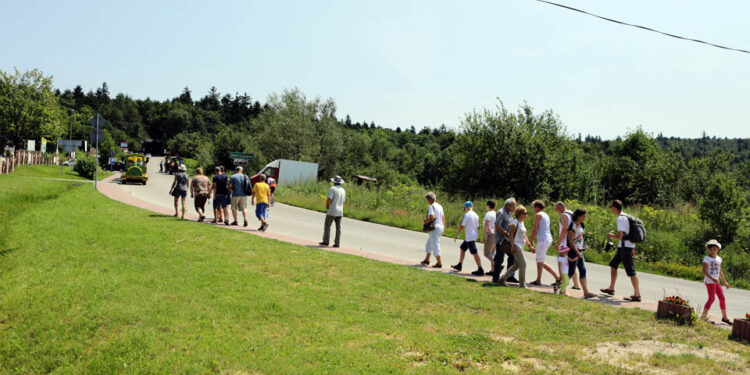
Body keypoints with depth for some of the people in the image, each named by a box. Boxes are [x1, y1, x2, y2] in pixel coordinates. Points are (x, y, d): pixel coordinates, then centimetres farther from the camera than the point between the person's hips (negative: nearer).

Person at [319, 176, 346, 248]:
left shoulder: (332, 188, -9)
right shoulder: (343, 190, 11)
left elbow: (329, 199, -17)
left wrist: (327, 205, 0)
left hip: (332, 210, -6)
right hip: (340, 211, 6)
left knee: (327, 225, 5)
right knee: (338, 227, 5)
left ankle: (326, 241, 5)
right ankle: (337, 243, 4)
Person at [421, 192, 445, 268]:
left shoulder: (431, 206, -13)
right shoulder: (439, 206, 14)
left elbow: (432, 217, -25)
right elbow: (443, 217, 16)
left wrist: (426, 221, -8)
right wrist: (443, 226, 21)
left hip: (435, 227, -10)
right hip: (441, 227, 10)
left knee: (435, 245, -3)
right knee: (428, 243, 21)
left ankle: (439, 263, -1)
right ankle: (427, 259, 30)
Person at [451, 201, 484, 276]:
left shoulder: (466, 215, -13)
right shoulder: (476, 215, 10)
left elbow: (462, 226, -13)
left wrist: (456, 235, 0)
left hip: (470, 237, -9)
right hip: (475, 235, 9)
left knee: (474, 253, -9)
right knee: (462, 248, 21)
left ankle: (480, 270, -10)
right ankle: (459, 266, 27)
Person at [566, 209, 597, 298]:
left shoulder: (581, 225, 12)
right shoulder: (573, 225, -15)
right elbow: (570, 240, -18)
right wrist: (577, 252, -21)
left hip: (579, 250, 9)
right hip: (573, 250, -9)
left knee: (583, 270, 4)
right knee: (571, 271, -3)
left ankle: (586, 292, 3)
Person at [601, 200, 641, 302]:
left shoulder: (621, 218, -17)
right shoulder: (626, 216, 14)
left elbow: (620, 236, -24)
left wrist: (611, 235, -4)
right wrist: (632, 248, 23)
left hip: (625, 247, -10)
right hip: (623, 246, 10)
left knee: (630, 271, -6)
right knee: (613, 264, 18)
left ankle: (637, 294, -1)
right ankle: (611, 288, 24)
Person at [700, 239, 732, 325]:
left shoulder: (719, 259, 12)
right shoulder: (707, 258, -9)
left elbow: (720, 271, 20)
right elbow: (704, 271, -15)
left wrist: (724, 282, 21)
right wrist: (712, 278, -28)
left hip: (716, 281, 7)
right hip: (709, 281, -7)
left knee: (722, 298, 8)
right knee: (712, 298, -8)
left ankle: (724, 317, 19)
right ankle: (703, 316, -1)